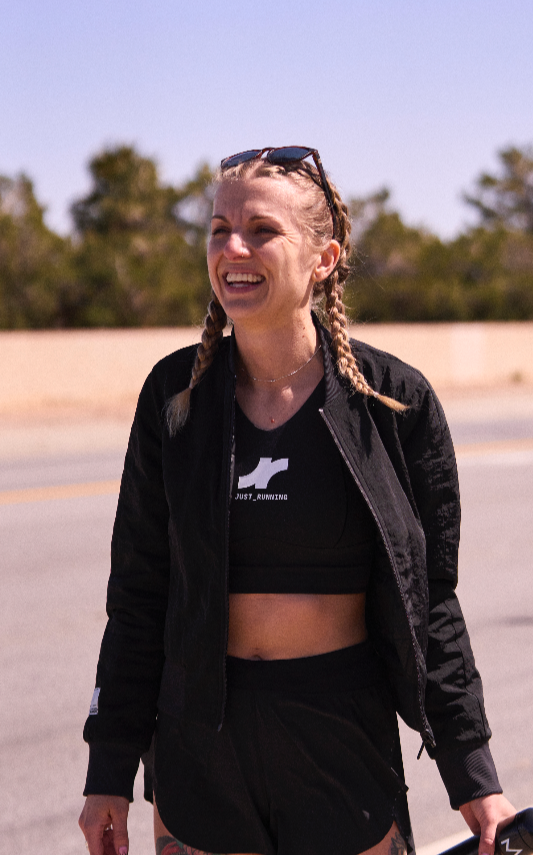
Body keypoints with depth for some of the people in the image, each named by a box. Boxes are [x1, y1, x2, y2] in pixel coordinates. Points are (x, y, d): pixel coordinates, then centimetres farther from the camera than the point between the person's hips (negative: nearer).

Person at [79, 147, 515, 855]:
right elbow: (139, 592, 5)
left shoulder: (396, 400, -5)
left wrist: (473, 779, 0)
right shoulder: (175, 393, 0)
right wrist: (110, 772, 4)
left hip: (343, 741, -2)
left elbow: (430, 604, 0)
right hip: (202, 741, 2)